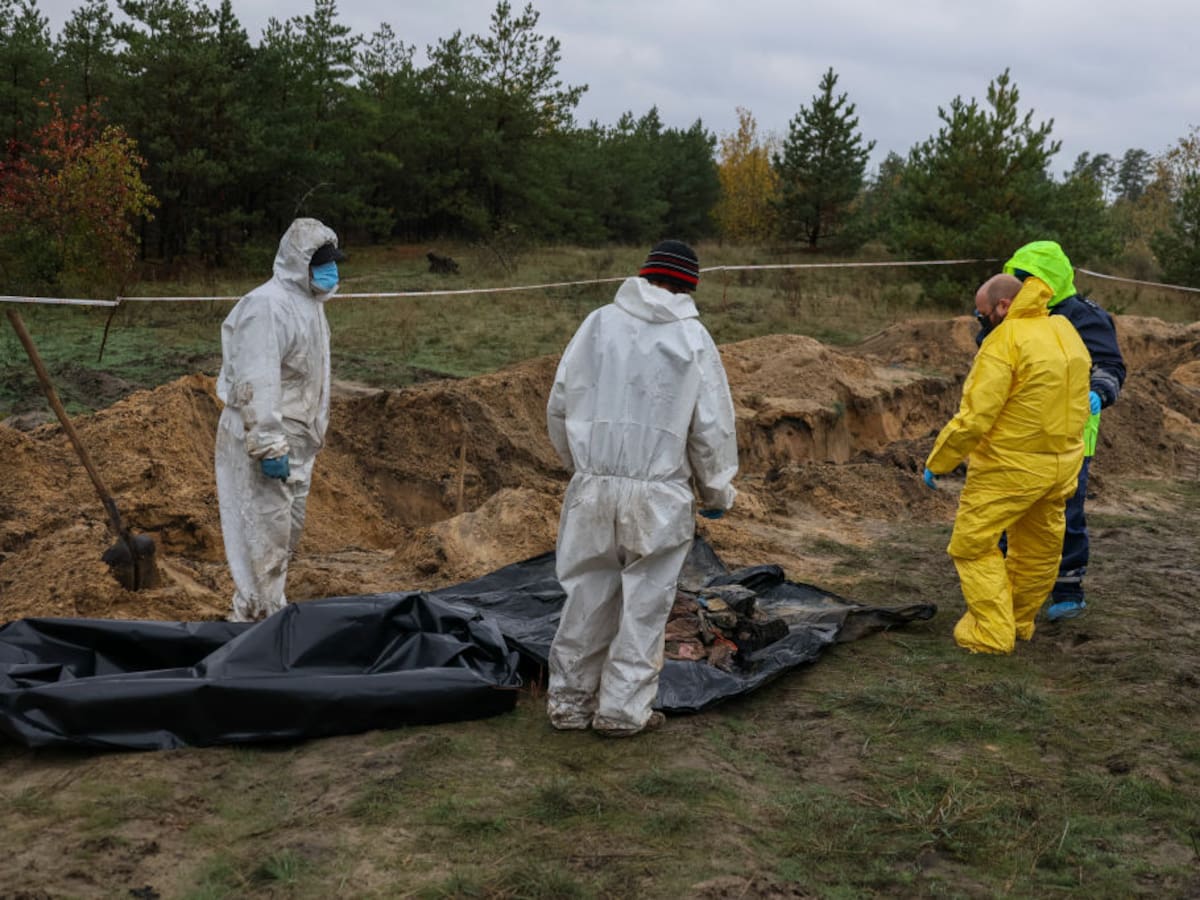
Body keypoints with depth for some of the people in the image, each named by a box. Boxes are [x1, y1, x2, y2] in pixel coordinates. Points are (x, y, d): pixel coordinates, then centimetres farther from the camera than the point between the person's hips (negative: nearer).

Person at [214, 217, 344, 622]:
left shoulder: (308, 302, 14)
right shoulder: (268, 306, -20)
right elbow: (255, 384, -25)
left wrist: (313, 435, 24)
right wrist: (268, 446, -27)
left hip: (295, 440, 10)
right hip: (263, 438, -10)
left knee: (289, 528, 19)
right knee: (265, 531, -5)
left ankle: (264, 607, 33)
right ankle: (258, 615, 5)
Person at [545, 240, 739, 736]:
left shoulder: (599, 323, 1)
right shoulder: (693, 339, -3)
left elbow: (559, 405, 5)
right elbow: (712, 427, 0)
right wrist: (717, 493, 14)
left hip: (592, 487, 3)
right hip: (658, 495, -2)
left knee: (587, 597, 13)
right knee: (644, 603, 9)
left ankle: (568, 700, 23)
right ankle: (623, 708, 15)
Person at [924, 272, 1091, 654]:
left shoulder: (1004, 341, -19)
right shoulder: (1066, 331, 7)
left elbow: (974, 418, -22)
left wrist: (936, 463, -11)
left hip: (1011, 465, -8)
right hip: (1062, 462, 8)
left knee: (974, 544, 4)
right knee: (1039, 547, 19)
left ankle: (992, 631, 3)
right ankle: (1020, 622, 34)